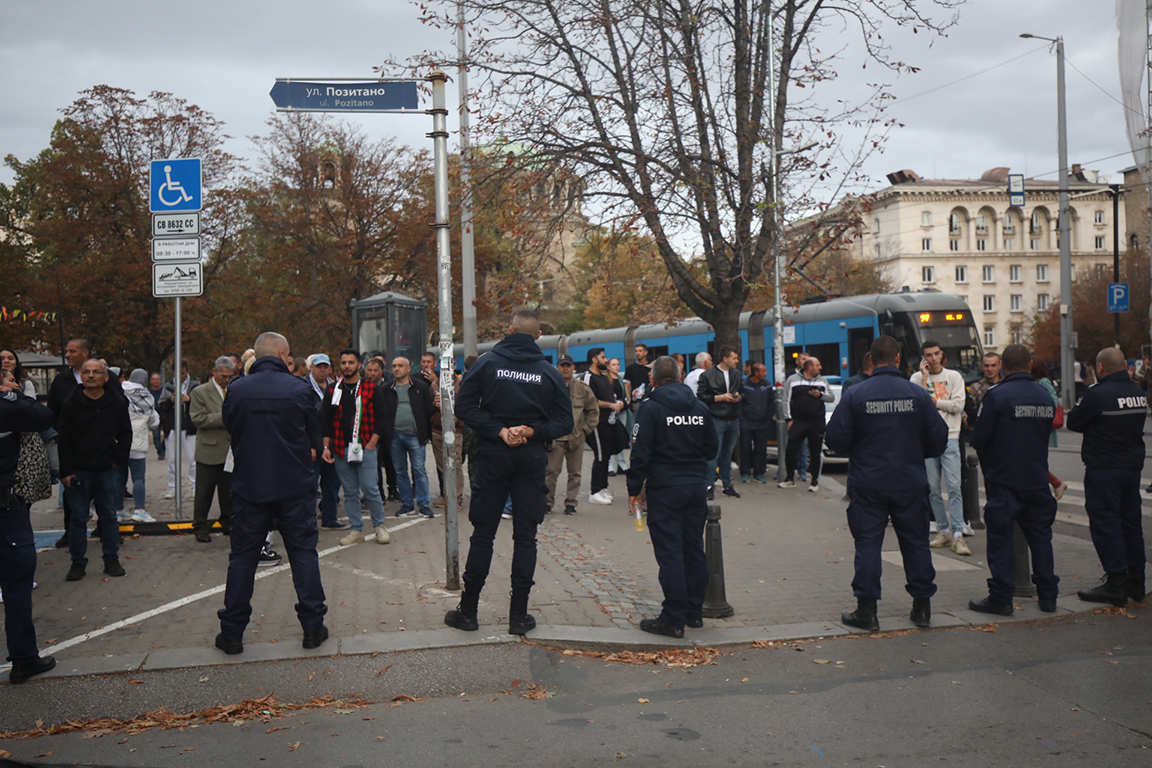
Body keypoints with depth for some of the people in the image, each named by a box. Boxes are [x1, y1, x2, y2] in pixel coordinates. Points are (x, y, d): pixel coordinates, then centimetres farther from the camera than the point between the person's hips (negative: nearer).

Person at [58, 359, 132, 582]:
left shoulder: (117, 403, 2)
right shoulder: (71, 404, -3)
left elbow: (125, 434, 9)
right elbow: (64, 440, -2)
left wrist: (118, 459, -3)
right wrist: (65, 471, -6)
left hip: (108, 471, 1)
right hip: (79, 471, -1)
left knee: (109, 516, 8)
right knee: (78, 518, 5)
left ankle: (112, 559, 17)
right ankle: (78, 562, 14)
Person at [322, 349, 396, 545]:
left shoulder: (372, 389, 2)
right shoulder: (333, 390, 9)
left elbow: (382, 417, 2)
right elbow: (326, 420, 11)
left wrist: (372, 443, -7)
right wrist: (326, 446, 2)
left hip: (366, 447, -3)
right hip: (340, 449, 3)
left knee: (370, 488, -7)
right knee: (349, 491, 6)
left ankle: (380, 525, 10)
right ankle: (356, 530, 14)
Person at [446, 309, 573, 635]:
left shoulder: (487, 362, -2)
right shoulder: (549, 372, 1)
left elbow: (465, 405, -10)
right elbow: (565, 422, -1)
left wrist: (499, 431, -11)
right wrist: (531, 431, -7)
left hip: (493, 458, 0)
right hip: (532, 461, 0)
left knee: (482, 534, 7)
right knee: (525, 537, 6)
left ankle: (467, 611, 14)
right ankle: (519, 615, 10)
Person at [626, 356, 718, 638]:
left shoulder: (651, 407, -8)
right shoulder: (700, 406, 9)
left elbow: (640, 452, -11)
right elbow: (712, 447, 15)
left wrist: (634, 489, -4)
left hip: (665, 488, -5)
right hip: (697, 487, 5)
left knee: (669, 552, -3)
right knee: (694, 548, 13)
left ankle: (674, 619, -1)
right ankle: (694, 611, 22)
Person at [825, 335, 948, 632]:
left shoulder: (855, 395, -8)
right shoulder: (918, 394, -3)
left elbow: (836, 438, -8)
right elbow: (938, 439, 1)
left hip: (868, 483, -2)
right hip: (911, 483, 2)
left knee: (867, 543, 4)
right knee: (916, 541, 13)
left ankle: (867, 609, 5)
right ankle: (922, 606, 20)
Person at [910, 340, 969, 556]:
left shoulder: (954, 376, 7)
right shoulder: (916, 378, 6)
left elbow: (958, 405, -4)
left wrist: (931, 400, -6)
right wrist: (925, 378, -10)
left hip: (949, 437, -1)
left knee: (954, 486, -9)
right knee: (932, 488, 4)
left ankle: (958, 534, -9)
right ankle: (943, 531, 15)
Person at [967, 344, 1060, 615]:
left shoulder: (996, 395, -13)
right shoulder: (1046, 397, 5)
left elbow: (979, 439, -12)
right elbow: (1046, 435, 13)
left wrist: (987, 461, 8)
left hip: (1004, 480, -5)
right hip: (1038, 478, 5)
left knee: (1001, 536, 1)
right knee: (1040, 534, 14)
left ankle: (1001, 598, 3)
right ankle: (1048, 595, 21)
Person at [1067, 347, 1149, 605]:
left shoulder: (1097, 393, -17)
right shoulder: (1139, 392, 7)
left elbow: (1073, 422, -8)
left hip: (1104, 468, -8)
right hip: (1133, 465, 8)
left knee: (1105, 523, -3)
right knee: (1131, 521, 14)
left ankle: (1116, 583, -3)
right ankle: (1135, 581, 22)